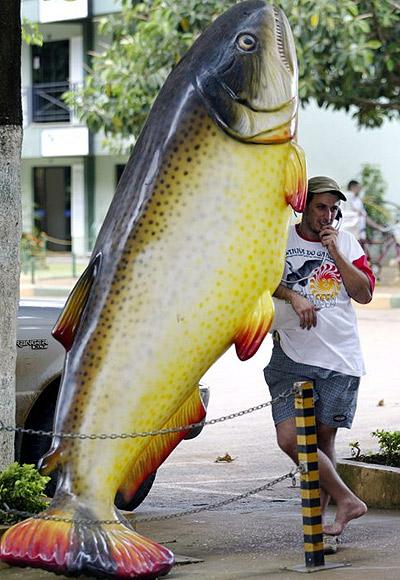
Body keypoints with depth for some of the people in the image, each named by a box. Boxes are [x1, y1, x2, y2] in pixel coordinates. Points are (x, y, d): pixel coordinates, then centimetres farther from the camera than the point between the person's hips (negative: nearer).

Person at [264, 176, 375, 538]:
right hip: (292, 357, -1)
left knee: (324, 438, 3)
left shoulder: (347, 243, 10)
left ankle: (318, 519, 13)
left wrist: (335, 252, -5)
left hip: (340, 358, 1)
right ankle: (346, 501, -4)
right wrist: (293, 296, -20)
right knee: (289, 437, -14)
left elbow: (365, 293, 2)